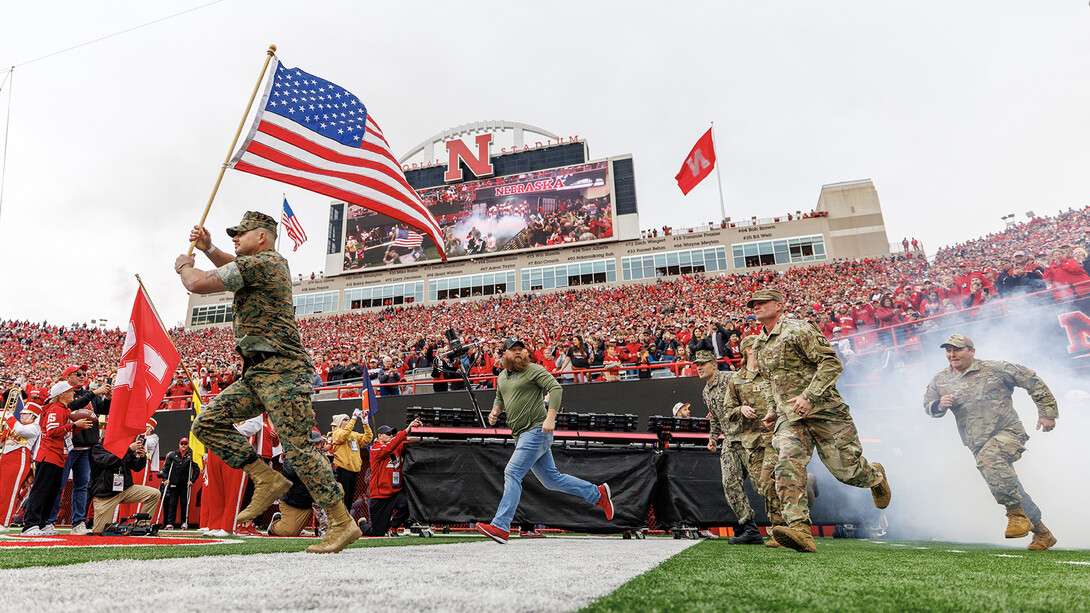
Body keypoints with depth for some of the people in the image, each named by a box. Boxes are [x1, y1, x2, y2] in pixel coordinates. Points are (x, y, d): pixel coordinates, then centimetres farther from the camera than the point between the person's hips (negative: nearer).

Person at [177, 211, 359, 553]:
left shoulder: (262, 262, -10)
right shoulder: (274, 263, 21)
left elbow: (199, 284, -9)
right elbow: (235, 268, 45)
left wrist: (184, 265, 12)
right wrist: (209, 248, 30)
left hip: (281, 371, -10)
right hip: (258, 373, 10)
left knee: (298, 449, -11)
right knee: (208, 423, 5)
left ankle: (343, 524, -5)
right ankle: (267, 480, 6)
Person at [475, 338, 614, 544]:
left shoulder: (534, 370, -7)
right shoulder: (502, 377, 17)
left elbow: (556, 388, -18)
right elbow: (500, 397, 33)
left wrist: (550, 417, -29)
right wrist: (495, 411, 11)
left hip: (537, 431, -8)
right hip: (522, 436, 8)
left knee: (512, 473, -14)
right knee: (552, 479, 11)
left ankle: (500, 526, -10)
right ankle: (597, 493, 23)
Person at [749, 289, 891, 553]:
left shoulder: (798, 330, -8)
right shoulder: (759, 345, 17)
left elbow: (832, 363, -14)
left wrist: (809, 396, -24)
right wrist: (774, 411, 24)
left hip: (823, 410, -5)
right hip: (789, 418, 5)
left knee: (845, 468, 2)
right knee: (788, 465, -18)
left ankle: (875, 476, 38)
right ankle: (800, 530, -25)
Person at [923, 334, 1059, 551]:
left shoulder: (995, 368, -4)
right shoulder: (940, 380, 5)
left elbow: (1032, 381, 4)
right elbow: (928, 405, 13)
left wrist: (1047, 412, 2)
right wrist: (939, 406, -10)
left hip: (1008, 432, -5)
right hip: (979, 446, 5)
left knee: (988, 457, -35)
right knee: (1011, 490, 10)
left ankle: (1017, 515, -24)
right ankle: (1042, 534, 29)